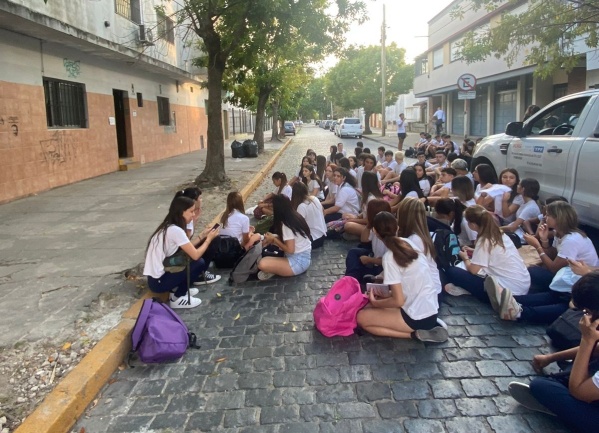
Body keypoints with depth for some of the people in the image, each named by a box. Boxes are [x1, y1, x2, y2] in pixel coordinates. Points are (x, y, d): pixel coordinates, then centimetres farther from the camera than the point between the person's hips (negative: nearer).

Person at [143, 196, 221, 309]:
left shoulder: (168, 227, 8)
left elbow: (189, 250, 14)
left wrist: (202, 236, 11)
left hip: (159, 274, 9)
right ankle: (177, 298, -1)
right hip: (158, 281, -9)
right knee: (200, 263, -11)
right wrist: (209, 238, -3)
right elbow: (195, 255, -17)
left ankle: (177, 289, 11)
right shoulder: (175, 230, -21)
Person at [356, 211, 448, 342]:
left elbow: (398, 301, -17)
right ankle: (429, 327, 10)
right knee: (370, 309, 20)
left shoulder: (390, 257, -20)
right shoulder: (408, 243, 2)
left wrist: (375, 302, -1)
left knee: (362, 318, 0)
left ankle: (415, 334, -5)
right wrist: (388, 294, 12)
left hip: (418, 316, -8)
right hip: (431, 309, 8)